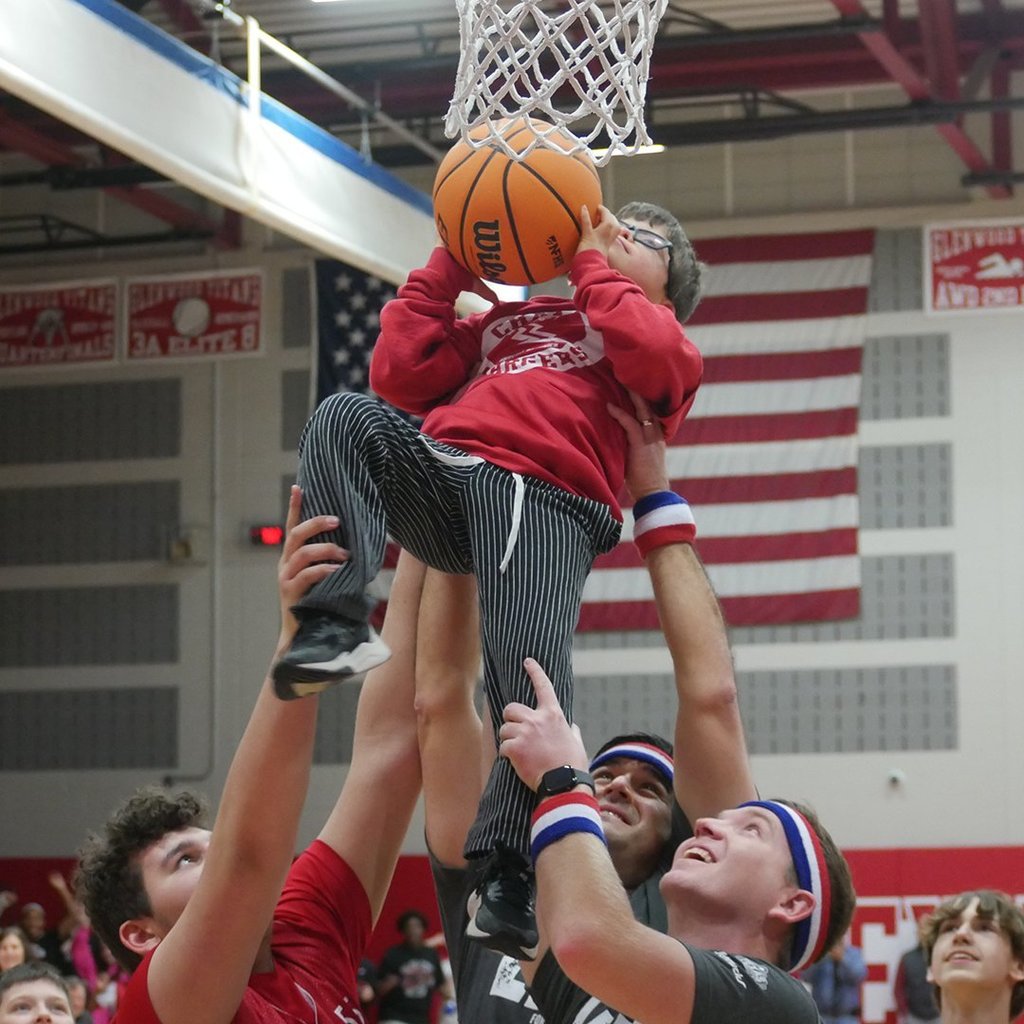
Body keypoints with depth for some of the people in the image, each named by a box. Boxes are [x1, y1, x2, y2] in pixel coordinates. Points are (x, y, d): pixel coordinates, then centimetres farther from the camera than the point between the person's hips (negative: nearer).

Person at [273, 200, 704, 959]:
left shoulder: (666, 336, 25)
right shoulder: (507, 321, 37)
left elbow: (648, 356, -2)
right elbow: (401, 372, 23)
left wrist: (591, 262, 13)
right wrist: (452, 263, 24)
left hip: (549, 499, -4)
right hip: (442, 473, 4)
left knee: (529, 675, -27)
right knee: (345, 417, -25)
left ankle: (508, 879, -24)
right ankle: (336, 628, -37)